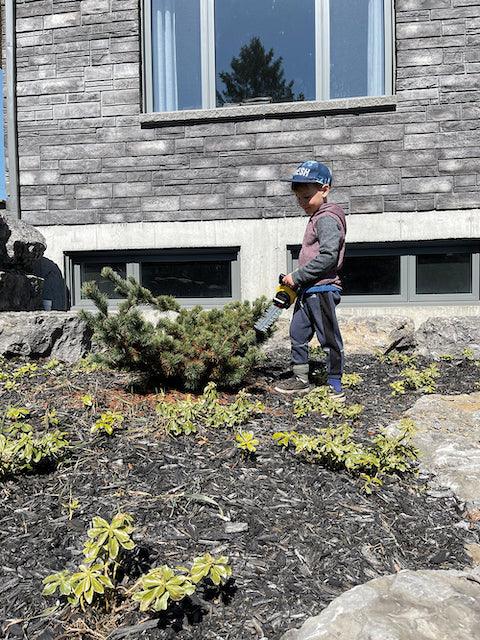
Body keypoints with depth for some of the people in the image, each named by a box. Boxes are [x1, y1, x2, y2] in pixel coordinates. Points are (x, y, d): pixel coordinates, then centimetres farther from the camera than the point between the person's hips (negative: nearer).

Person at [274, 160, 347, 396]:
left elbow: (328, 256, -24)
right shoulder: (317, 218, 18)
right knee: (297, 334, 15)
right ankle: (300, 379, 27)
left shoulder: (328, 218, -13)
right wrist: (297, 281, 13)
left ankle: (335, 385, 10)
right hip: (307, 290, 10)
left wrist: (297, 277, -19)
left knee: (329, 338, -1)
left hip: (322, 290, -10)